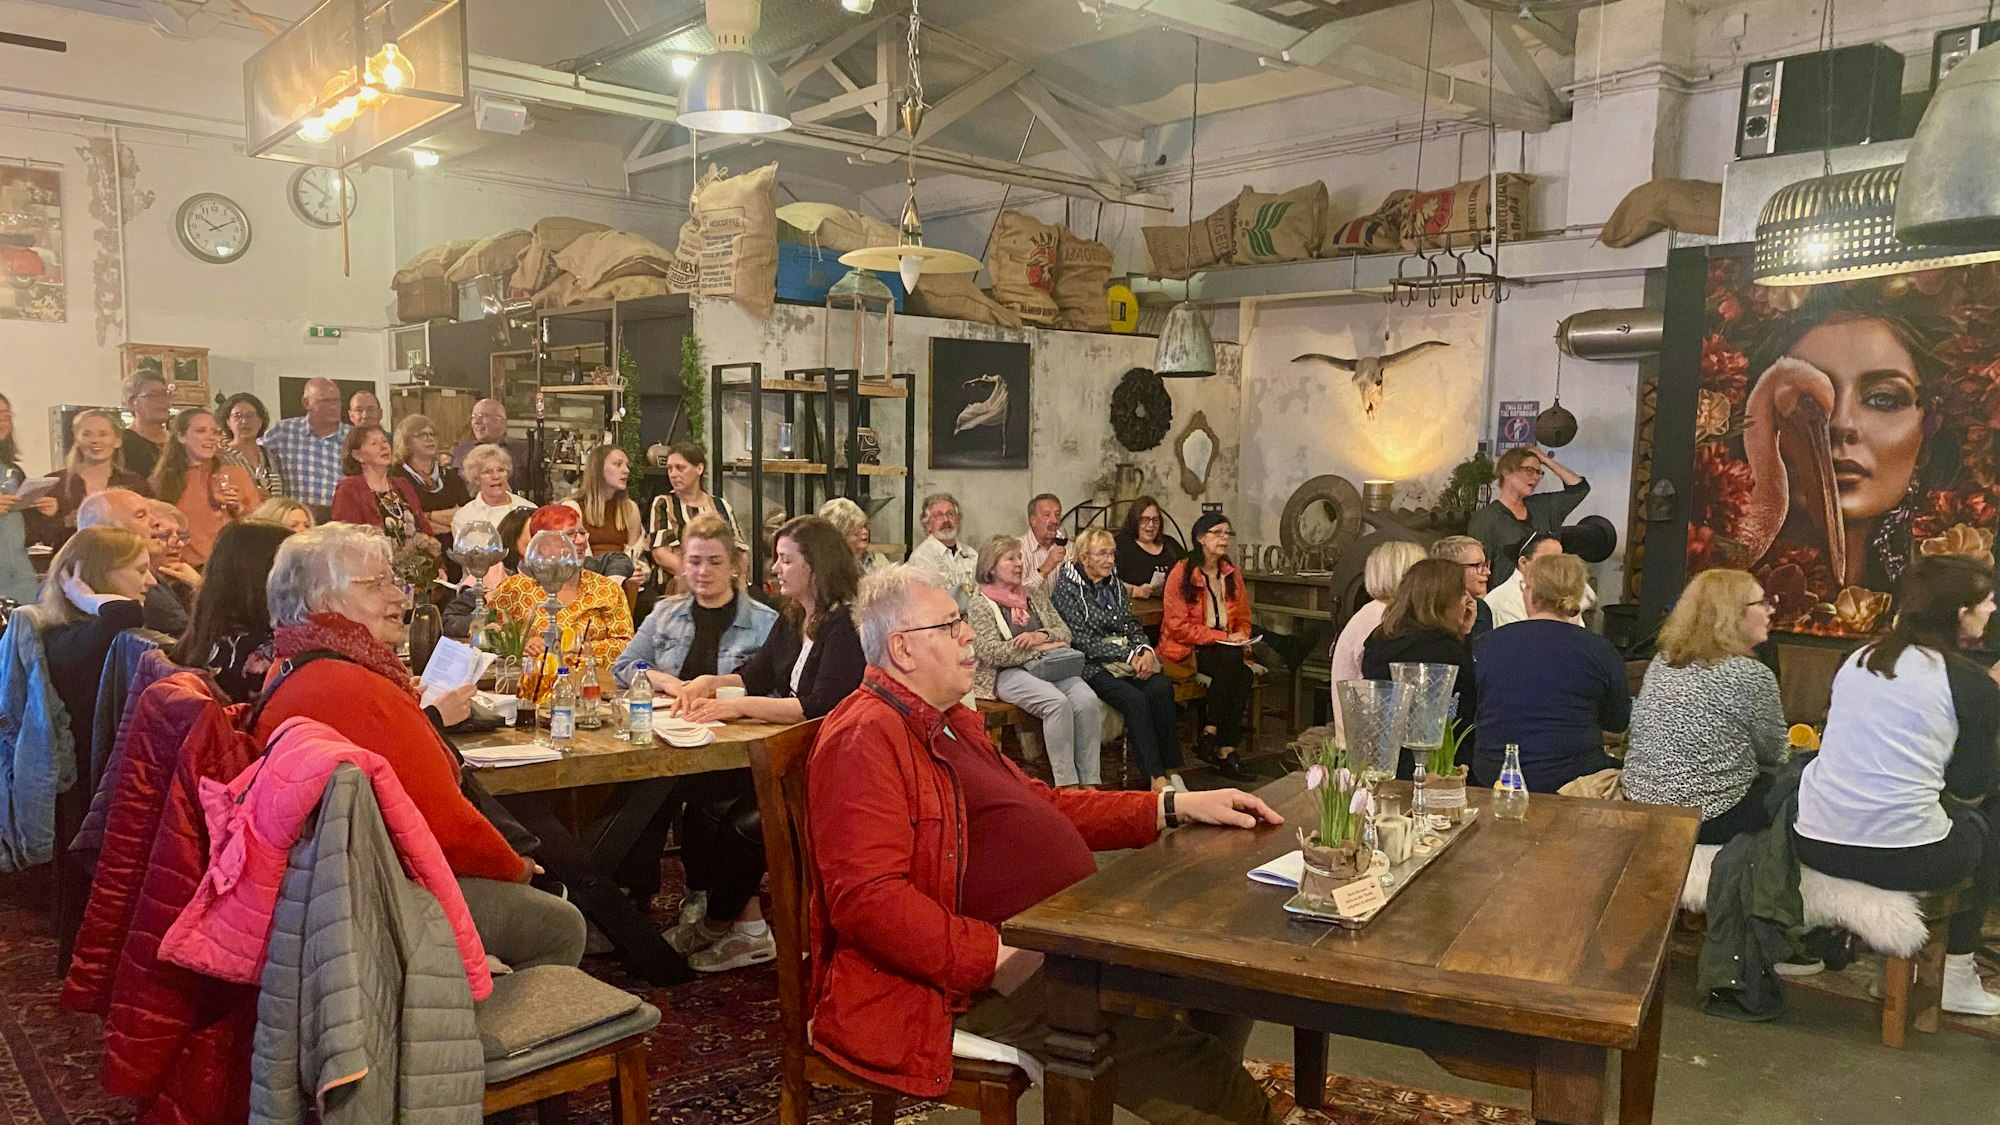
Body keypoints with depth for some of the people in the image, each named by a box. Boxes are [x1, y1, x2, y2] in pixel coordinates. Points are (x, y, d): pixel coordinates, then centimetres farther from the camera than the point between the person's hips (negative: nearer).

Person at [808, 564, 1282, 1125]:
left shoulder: (951, 722, 17)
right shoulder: (864, 740, -15)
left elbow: (1042, 805, 22)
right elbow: (867, 898, -24)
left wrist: (1175, 806, 14)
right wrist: (999, 958, -28)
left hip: (1063, 939, 10)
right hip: (979, 976, -10)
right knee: (1144, 1037, -27)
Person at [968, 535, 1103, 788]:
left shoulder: (1035, 594, 21)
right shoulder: (980, 604, 3)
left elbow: (1064, 632, 16)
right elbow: (991, 652, -10)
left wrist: (1040, 635, -7)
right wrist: (1040, 648, -10)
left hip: (1050, 666, 5)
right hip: (1009, 673, -5)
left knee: (1087, 700, -26)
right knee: (1058, 703, -33)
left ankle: (1090, 782, -25)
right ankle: (1066, 784, -29)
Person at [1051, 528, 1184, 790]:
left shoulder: (1114, 584, 17)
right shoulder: (1066, 589, -5)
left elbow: (1133, 625, 16)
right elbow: (1084, 641, -11)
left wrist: (1146, 650, -7)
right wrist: (1129, 656, -16)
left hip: (1129, 657, 6)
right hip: (1092, 665, -6)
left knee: (1162, 687, -24)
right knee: (1135, 699, -31)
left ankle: (1170, 770, -23)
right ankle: (1156, 778, -29)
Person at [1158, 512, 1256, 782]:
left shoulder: (1233, 574, 13)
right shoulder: (1181, 573, -7)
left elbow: (1243, 618, 23)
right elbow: (1177, 625, -12)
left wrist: (1242, 639, -1)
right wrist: (1223, 637, -16)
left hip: (1226, 650, 5)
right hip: (1185, 649, -5)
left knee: (1244, 676, -29)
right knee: (1231, 660, -34)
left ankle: (1226, 749, -23)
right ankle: (1223, 749, -25)